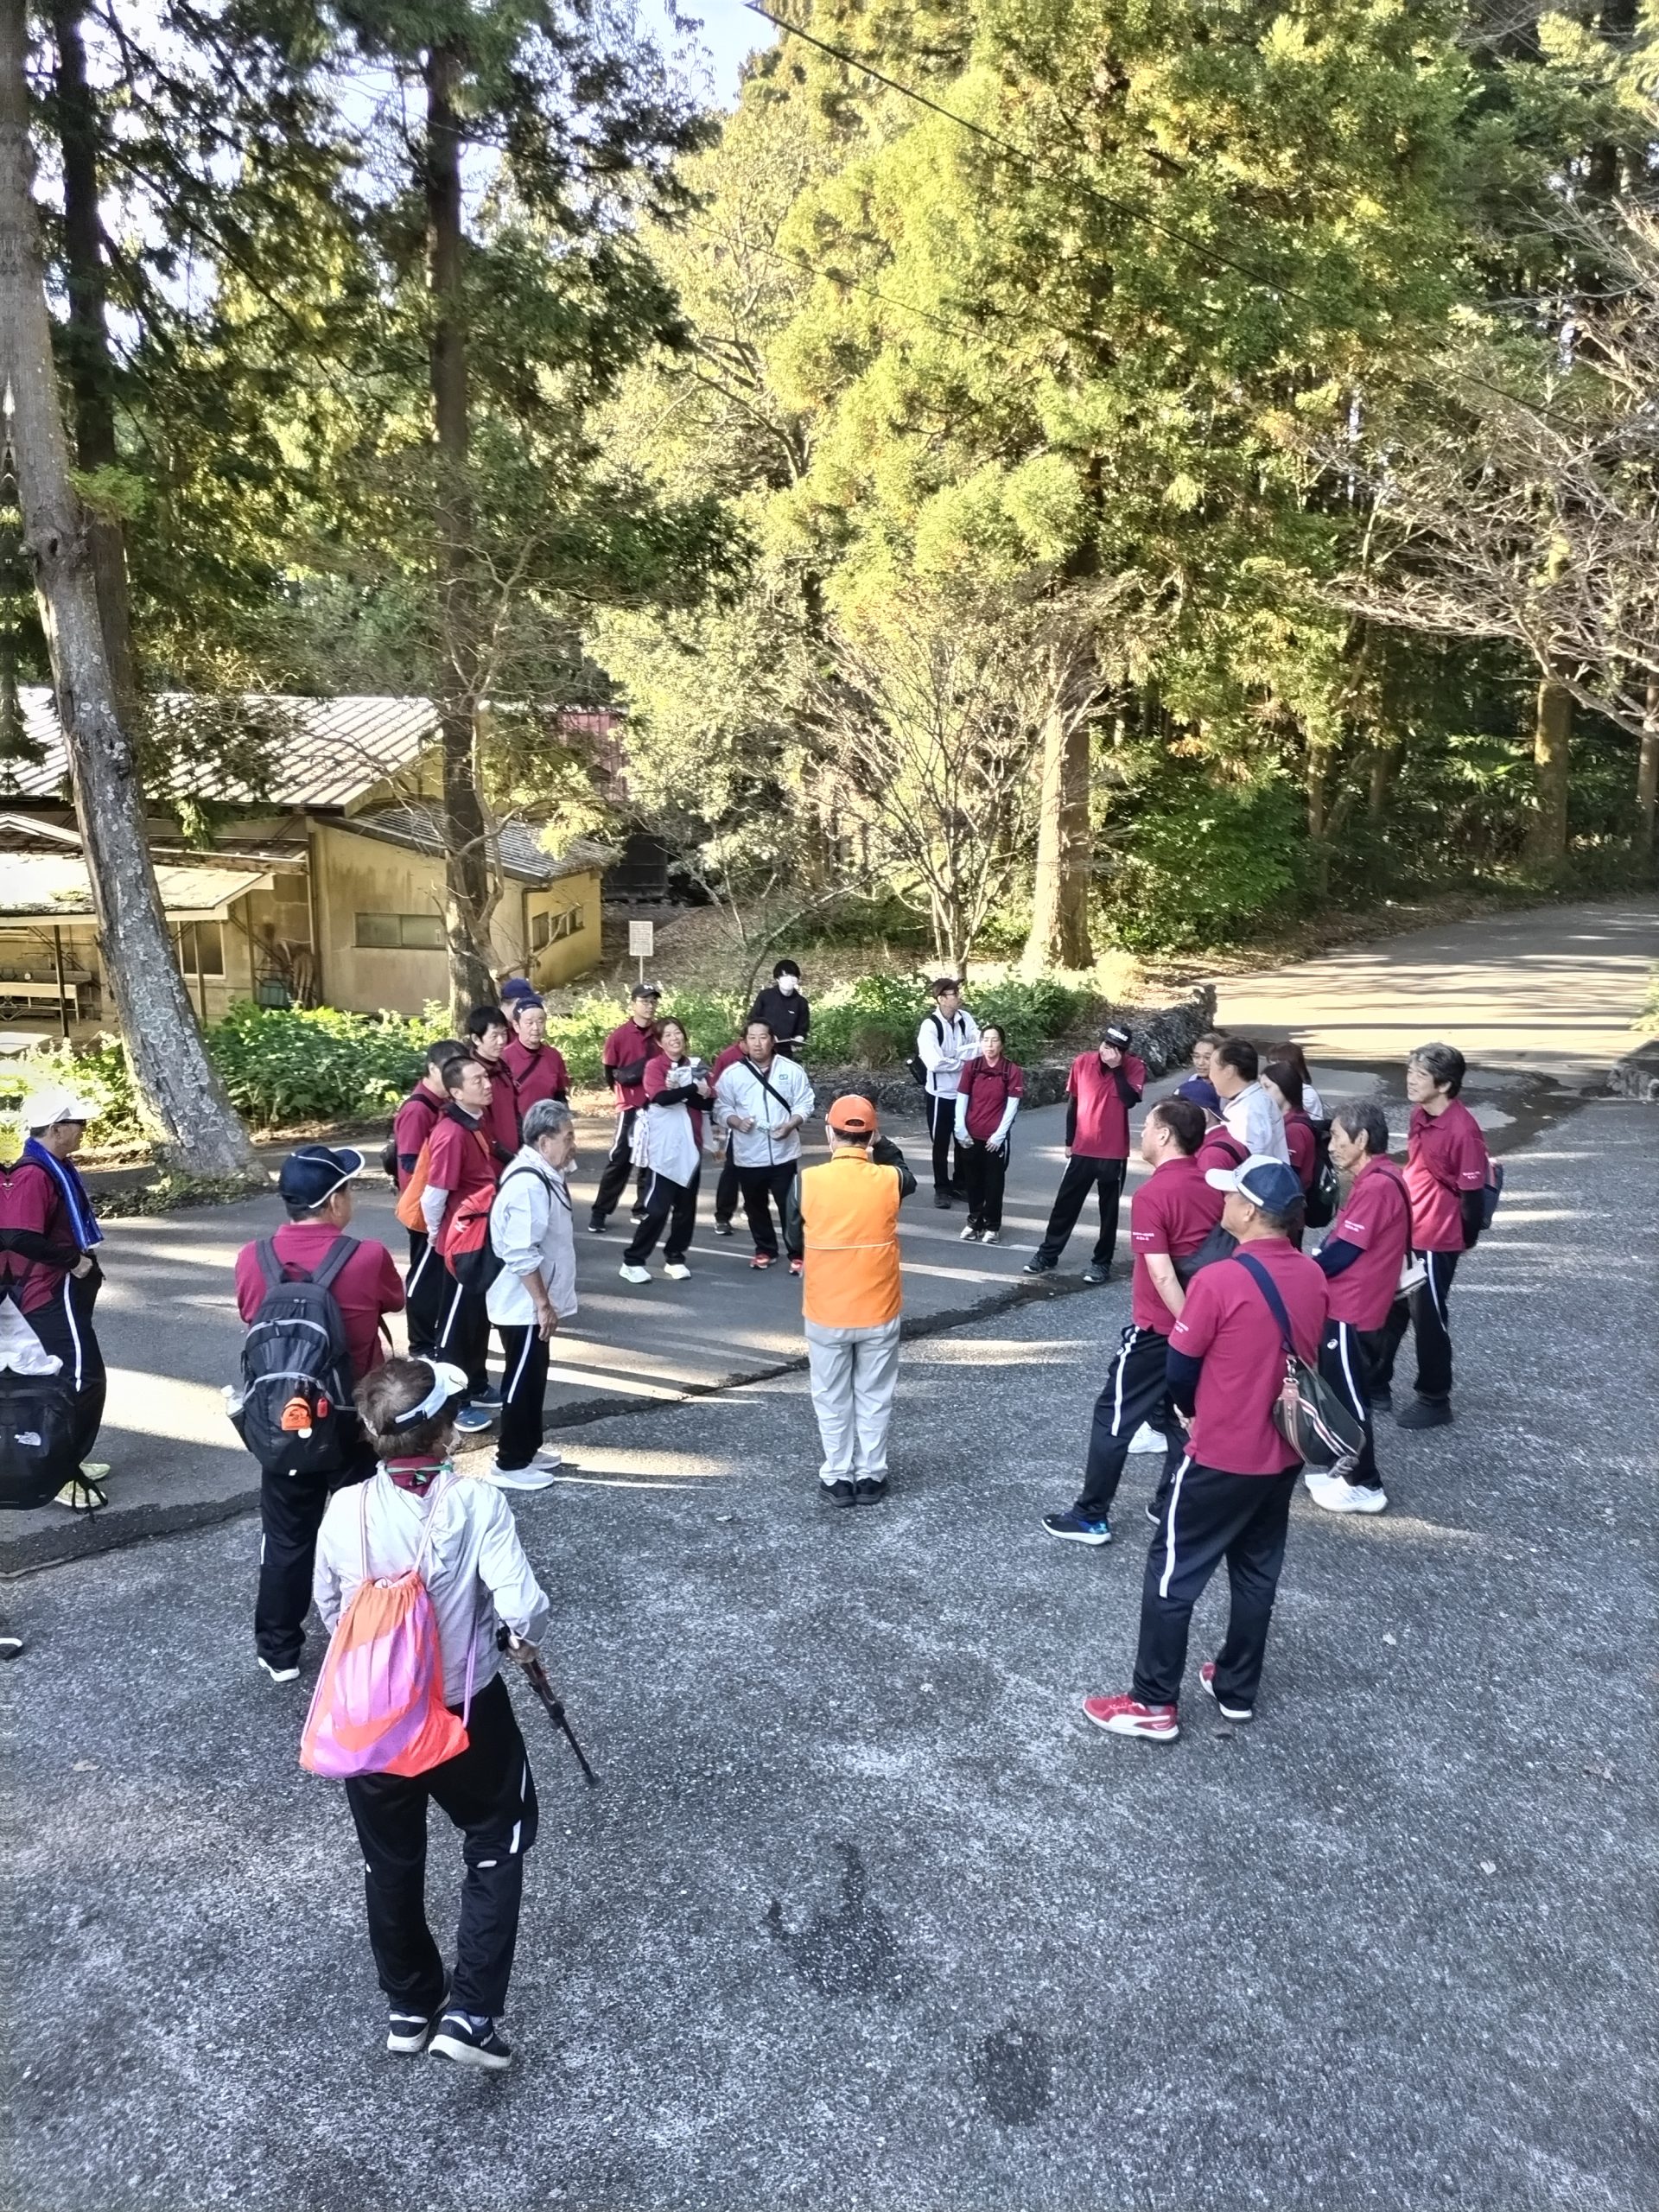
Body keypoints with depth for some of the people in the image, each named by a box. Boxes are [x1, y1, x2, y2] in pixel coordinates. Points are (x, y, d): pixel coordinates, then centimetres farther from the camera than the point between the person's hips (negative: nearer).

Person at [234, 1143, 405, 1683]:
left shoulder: (252, 1259, -11)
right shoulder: (368, 1257, -19)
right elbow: (396, 1302, 1)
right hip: (355, 1420, -2)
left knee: (286, 1536, 17)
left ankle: (279, 1650, 28)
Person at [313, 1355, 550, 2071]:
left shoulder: (343, 1513, -13)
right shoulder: (476, 1504, -23)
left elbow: (329, 1611, 3)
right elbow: (523, 1609, -28)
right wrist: (525, 1637, -4)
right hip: (465, 1714, -3)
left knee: (390, 1863, 23)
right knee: (497, 1845, 22)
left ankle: (409, 2006, 41)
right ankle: (470, 2014, 16)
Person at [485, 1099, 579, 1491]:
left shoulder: (542, 1175, 7)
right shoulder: (529, 1184, -26)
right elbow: (522, 1255, -28)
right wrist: (543, 1303, -22)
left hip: (532, 1303, 10)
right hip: (525, 1304, -10)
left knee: (533, 1376, 19)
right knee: (523, 1379, 0)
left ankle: (527, 1447, 32)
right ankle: (509, 1464, 11)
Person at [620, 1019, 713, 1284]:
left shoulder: (697, 1065, 9)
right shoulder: (655, 1066, -5)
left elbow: (709, 1102, -1)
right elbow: (661, 1096, -23)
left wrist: (680, 1091, -15)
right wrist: (693, 1089, -17)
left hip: (690, 1147, 5)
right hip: (664, 1149, -5)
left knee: (686, 1208, 10)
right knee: (658, 1208, -8)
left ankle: (675, 1258, 23)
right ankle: (633, 1261, 1)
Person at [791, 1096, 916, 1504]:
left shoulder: (807, 1182, -14)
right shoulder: (889, 1180, -12)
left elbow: (797, 1238, 2)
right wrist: (881, 1144, 13)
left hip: (825, 1312, -1)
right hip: (879, 1311, 1)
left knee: (833, 1399, 15)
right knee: (874, 1397, 16)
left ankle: (837, 1479, 22)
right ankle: (870, 1477, 24)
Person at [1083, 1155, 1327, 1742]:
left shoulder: (1219, 1280, -23)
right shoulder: (1313, 1278, -2)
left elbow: (1180, 1368, -13)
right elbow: (1307, 1357, 10)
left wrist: (1194, 1410, 7)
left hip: (1221, 1457, -7)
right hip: (1283, 1454, 7)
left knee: (1172, 1574, 6)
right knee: (1257, 1573, 20)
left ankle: (1154, 1704, 14)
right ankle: (1237, 1690, 33)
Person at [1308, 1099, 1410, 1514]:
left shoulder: (1376, 1187, -22)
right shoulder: (1375, 1180, 10)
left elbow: (1343, 1252, -20)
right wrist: (1312, 1263, 1)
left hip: (1351, 1312, -10)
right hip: (1346, 1305, 10)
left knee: (1349, 1398, 3)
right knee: (1340, 1393, 19)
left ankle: (1365, 1485, 15)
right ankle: (1351, 1472, 30)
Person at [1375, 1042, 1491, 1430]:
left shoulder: (1463, 1130, -23)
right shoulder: (1419, 1115, 3)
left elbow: (1472, 1192, -17)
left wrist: (1466, 1240, -6)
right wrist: (1400, 1215, 16)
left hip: (1435, 1241, -8)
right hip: (1405, 1231, 8)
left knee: (1427, 1319, 7)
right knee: (1388, 1309, 19)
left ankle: (1434, 1401, 25)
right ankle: (1375, 1383, 35)